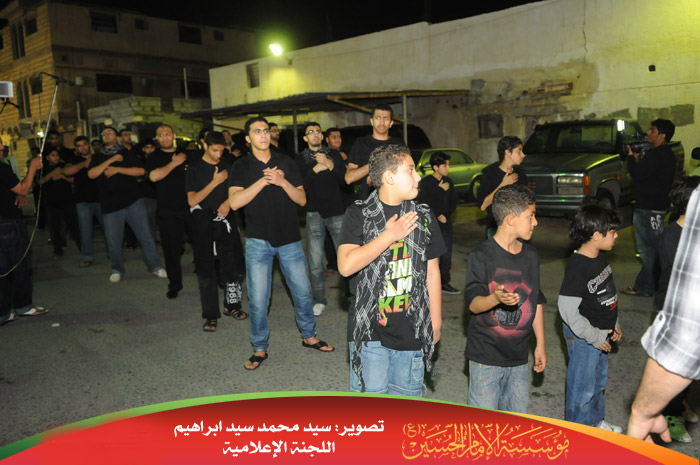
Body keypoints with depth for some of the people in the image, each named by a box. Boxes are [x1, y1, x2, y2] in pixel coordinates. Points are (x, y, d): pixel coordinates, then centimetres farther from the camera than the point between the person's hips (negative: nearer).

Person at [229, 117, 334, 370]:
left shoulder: (286, 163, 7)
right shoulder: (242, 167, 1)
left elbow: (302, 199, 2)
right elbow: (235, 202, -14)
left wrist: (282, 182, -15)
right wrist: (263, 180, -19)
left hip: (289, 238, 2)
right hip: (258, 240, -2)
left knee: (302, 291, 8)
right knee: (258, 299, -1)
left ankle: (309, 336, 30)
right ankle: (260, 349, 18)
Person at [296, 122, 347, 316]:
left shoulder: (333, 155, 12)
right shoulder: (301, 158, 10)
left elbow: (344, 180, 0)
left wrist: (329, 165, -12)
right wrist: (315, 169, -13)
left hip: (337, 212, 0)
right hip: (314, 213, 0)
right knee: (315, 262, 1)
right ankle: (319, 300, 14)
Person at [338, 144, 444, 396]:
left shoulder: (423, 216, 4)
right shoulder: (359, 214, -5)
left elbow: (432, 272, 10)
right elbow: (346, 266, -17)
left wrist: (436, 322, 11)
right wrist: (389, 235, -16)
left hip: (412, 331, 3)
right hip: (370, 330, -3)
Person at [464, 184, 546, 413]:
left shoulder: (530, 255, 8)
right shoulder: (481, 255, -12)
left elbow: (536, 302, 15)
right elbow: (473, 304, -16)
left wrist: (540, 344, 16)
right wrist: (497, 298, -37)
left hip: (519, 355, 6)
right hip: (486, 355, -6)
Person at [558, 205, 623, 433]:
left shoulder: (599, 258, 2)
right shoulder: (577, 267, -28)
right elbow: (567, 309, -28)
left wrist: (614, 325, 14)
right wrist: (594, 337, -21)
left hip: (601, 335, 9)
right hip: (583, 337, -9)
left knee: (599, 380, 25)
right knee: (583, 386, 7)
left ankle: (596, 421, 46)